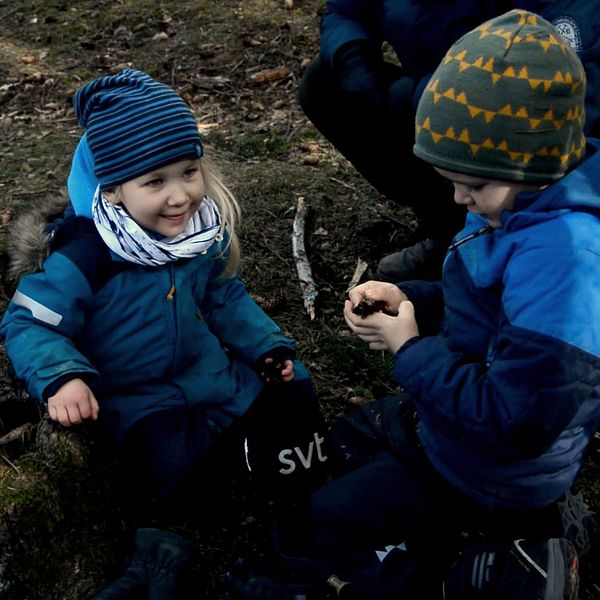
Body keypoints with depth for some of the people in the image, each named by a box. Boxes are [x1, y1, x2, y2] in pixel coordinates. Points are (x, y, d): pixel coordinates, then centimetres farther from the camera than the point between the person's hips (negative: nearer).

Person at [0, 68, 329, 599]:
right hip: (142, 396, -5)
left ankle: (299, 506, 23)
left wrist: (268, 347, 2)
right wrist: (61, 377, -34)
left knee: (292, 391, 2)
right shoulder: (87, 256, -24)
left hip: (214, 372, 6)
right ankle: (163, 553, 0)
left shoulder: (202, 228, -7)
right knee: (174, 456, -29)